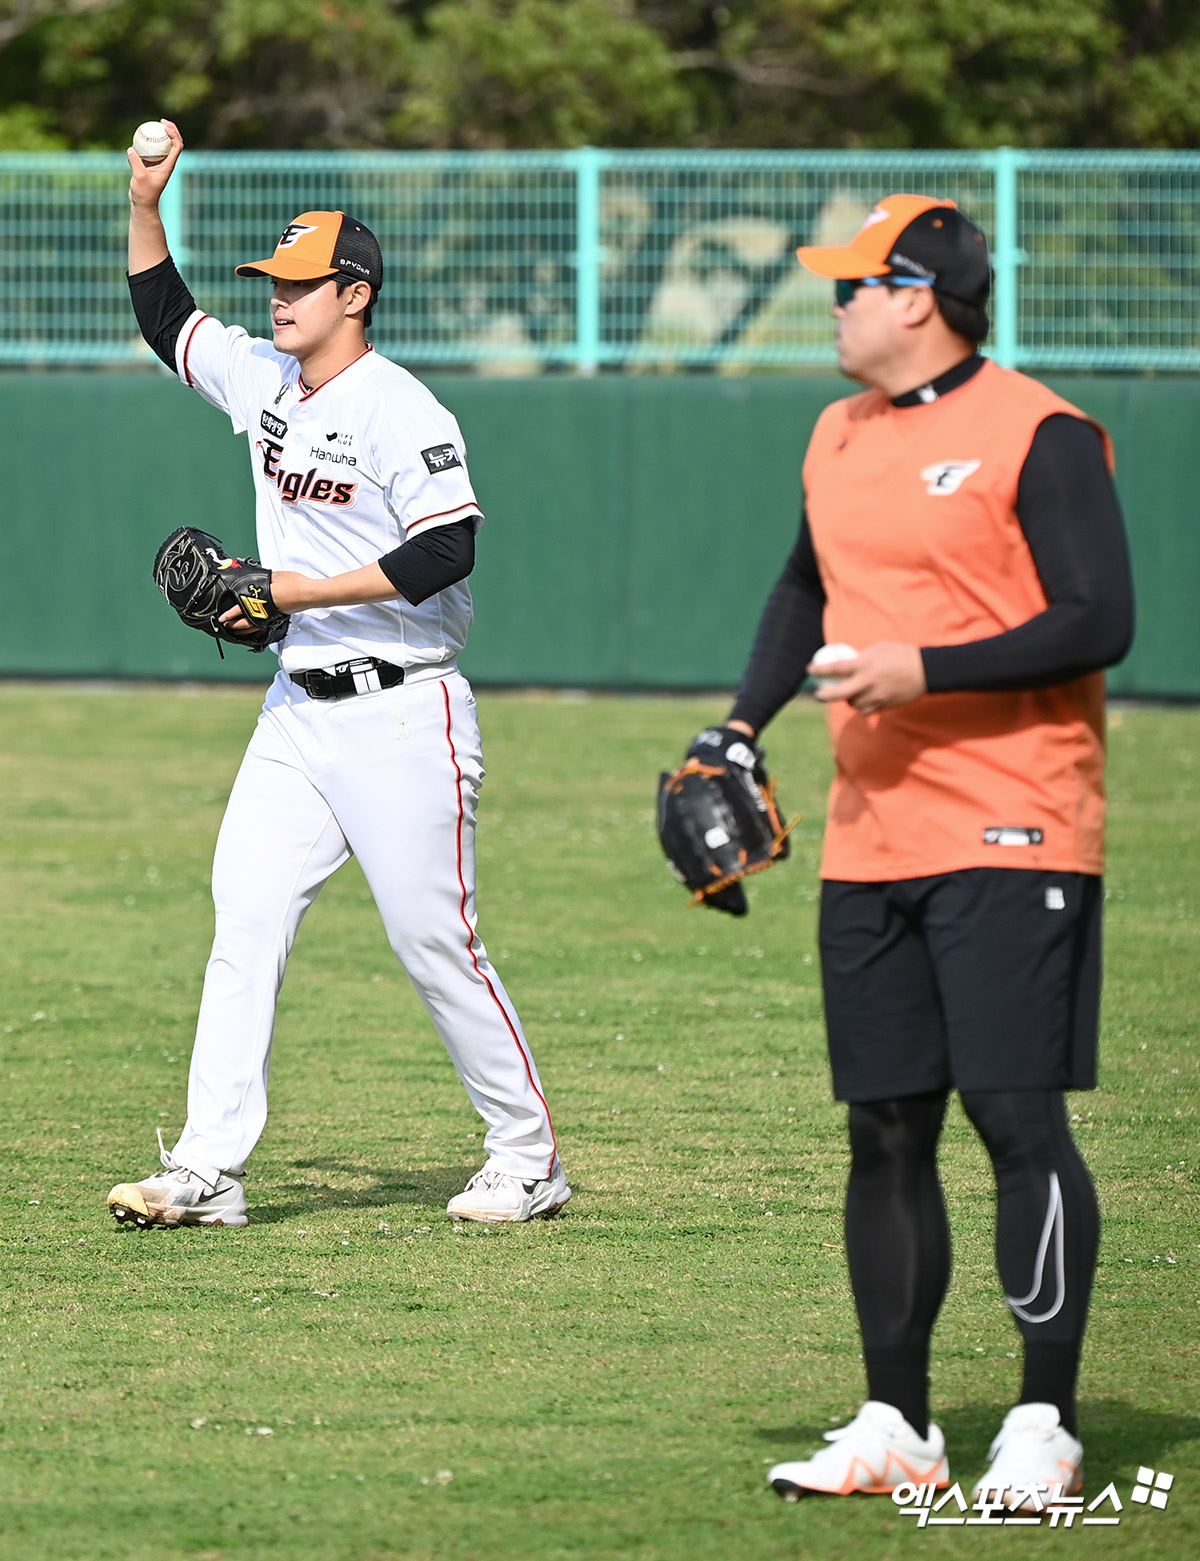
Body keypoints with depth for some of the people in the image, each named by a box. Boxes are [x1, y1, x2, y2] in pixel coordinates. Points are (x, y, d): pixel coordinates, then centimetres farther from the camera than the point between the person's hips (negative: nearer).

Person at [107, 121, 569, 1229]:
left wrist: (307, 591, -20)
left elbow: (448, 551, -21)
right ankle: (208, 1169, -5)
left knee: (435, 945, -4)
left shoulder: (402, 413, -13)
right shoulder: (263, 381, 11)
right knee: (244, 925, -2)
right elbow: (166, 318, 26)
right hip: (298, 713, 8)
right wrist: (147, 203, 13)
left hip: (402, 720, -8)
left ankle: (530, 1160, 9)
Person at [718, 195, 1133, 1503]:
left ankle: (1044, 1427, -6)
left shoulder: (1037, 436, -8)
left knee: (1017, 1115, -10)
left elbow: (1099, 622, -14)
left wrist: (923, 671, -20)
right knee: (885, 1132, 7)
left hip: (1010, 834, -8)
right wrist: (744, 724, 17)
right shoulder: (839, 437, 16)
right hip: (869, 842, 8)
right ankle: (894, 1426, 13)